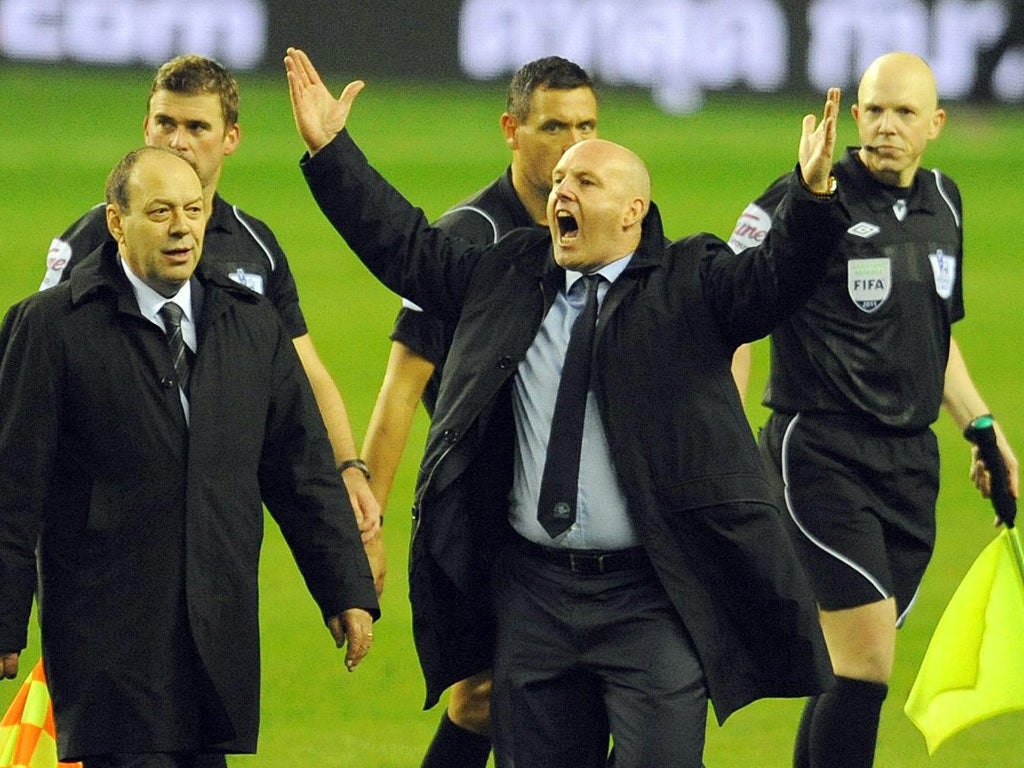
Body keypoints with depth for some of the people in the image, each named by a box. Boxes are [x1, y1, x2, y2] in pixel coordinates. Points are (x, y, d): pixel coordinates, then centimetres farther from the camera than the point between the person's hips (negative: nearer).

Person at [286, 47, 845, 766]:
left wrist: (813, 196, -35)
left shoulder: (691, 283, -1)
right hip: (531, 592, 5)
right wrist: (328, 151, 12)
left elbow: (776, 278, -16)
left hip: (651, 599, -5)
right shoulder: (506, 275, 12)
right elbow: (402, 246, 18)